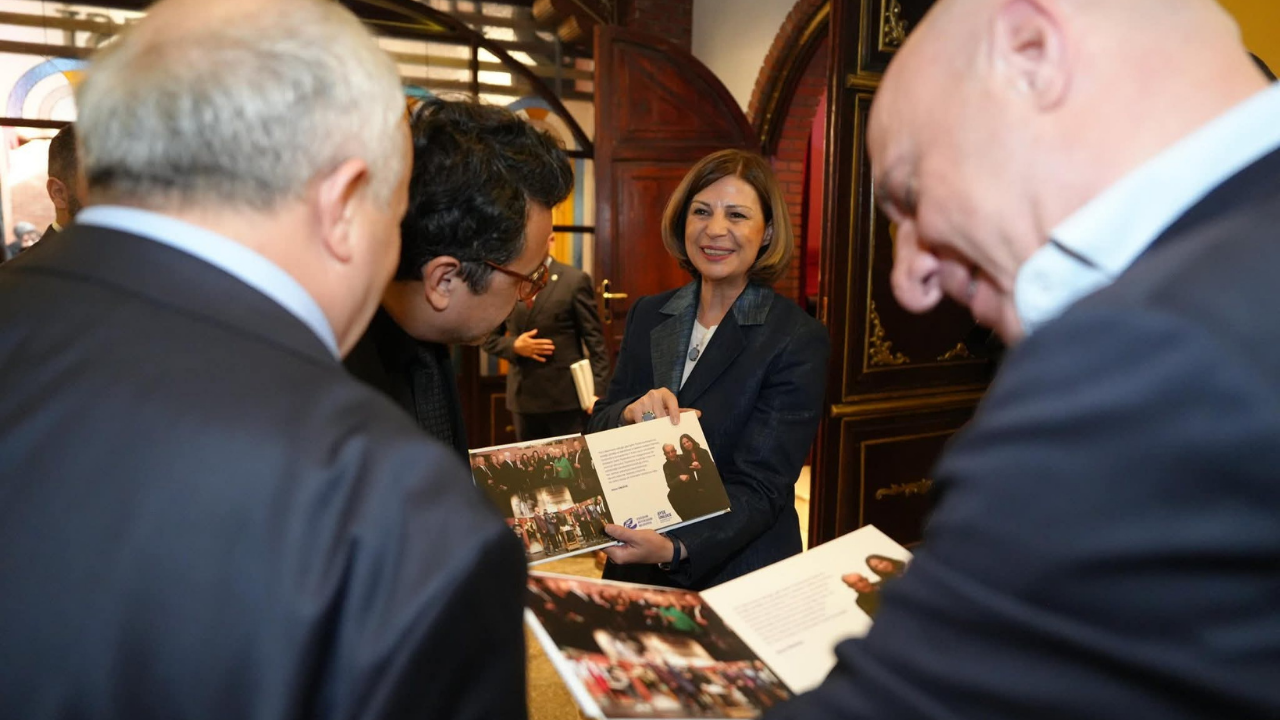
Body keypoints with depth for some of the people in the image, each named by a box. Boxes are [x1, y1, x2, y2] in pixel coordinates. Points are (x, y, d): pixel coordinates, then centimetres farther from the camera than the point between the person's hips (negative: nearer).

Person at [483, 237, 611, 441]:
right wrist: (514, 346, -10)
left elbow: (594, 341, -5)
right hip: (523, 397, 4)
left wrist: (597, 391, -12)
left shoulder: (575, 280, -3)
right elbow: (489, 338, 12)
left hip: (567, 396, -4)